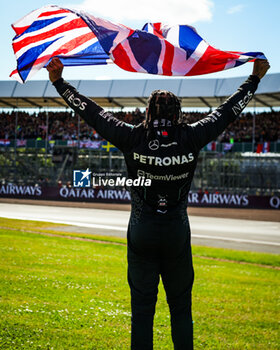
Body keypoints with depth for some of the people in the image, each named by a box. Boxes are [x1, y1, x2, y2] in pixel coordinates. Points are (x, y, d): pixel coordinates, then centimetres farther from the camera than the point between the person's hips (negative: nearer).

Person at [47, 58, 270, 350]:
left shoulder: (133, 138, -8)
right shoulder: (191, 138, -7)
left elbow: (92, 113, -2)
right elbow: (228, 111, 5)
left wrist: (59, 82, 8)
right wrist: (255, 78, 18)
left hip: (141, 231, 0)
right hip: (177, 231, 0)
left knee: (142, 306, 7)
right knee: (181, 307, 10)